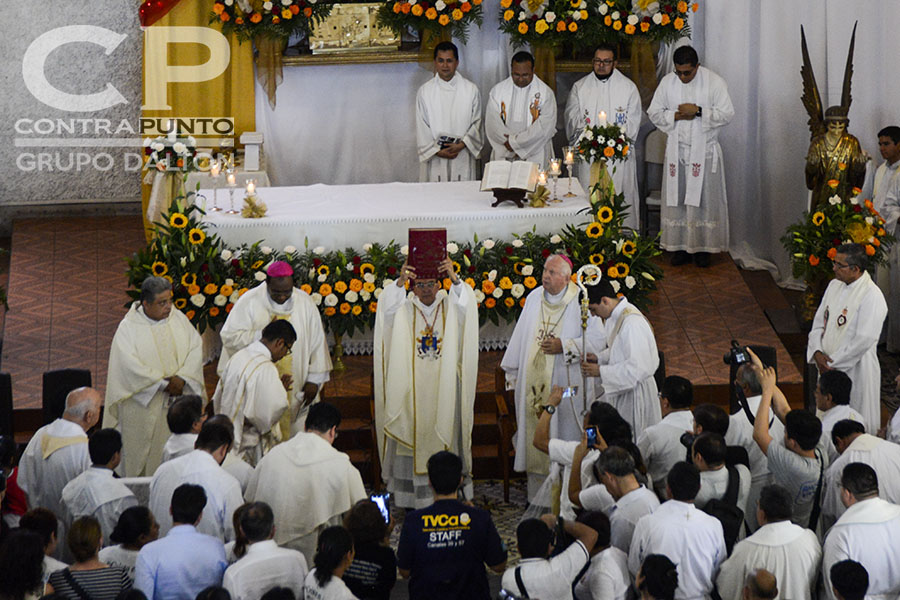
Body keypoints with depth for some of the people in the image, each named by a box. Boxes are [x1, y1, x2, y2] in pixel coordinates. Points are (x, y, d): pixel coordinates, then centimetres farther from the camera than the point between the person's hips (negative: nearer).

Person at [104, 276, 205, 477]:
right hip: (143, 405, -3)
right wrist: (164, 383, -19)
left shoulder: (178, 319, 4)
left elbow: (196, 348, 0)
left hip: (178, 400, 4)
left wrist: (182, 378, -16)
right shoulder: (129, 327, -9)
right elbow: (129, 365, -18)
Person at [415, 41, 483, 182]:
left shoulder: (471, 90, 3)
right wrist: (436, 150, -8)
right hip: (434, 160, 0)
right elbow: (422, 128, 2)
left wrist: (462, 145, -10)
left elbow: (476, 123, 4)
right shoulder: (424, 91, 3)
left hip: (462, 159, 0)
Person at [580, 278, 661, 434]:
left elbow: (637, 368, -28)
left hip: (635, 393, -9)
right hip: (619, 390, 9)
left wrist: (601, 371, -22)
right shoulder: (613, 315, 4)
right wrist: (598, 358, 1)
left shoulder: (632, 323, -26)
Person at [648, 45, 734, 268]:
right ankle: (681, 247, 10)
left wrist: (699, 111, -19)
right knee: (677, 198, 3)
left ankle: (702, 247, 6)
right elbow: (654, 112, 5)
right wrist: (676, 115, -12)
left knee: (704, 199, -1)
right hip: (677, 150, 3)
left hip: (704, 151, -3)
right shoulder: (667, 82, 3)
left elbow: (727, 114, -10)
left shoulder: (714, 82, -7)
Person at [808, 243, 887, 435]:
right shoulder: (834, 286, 5)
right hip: (829, 366, 7)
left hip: (855, 370, -7)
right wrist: (817, 352, -7)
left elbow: (864, 340, -22)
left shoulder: (871, 296, -19)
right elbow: (819, 322, 10)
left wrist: (832, 362, -18)